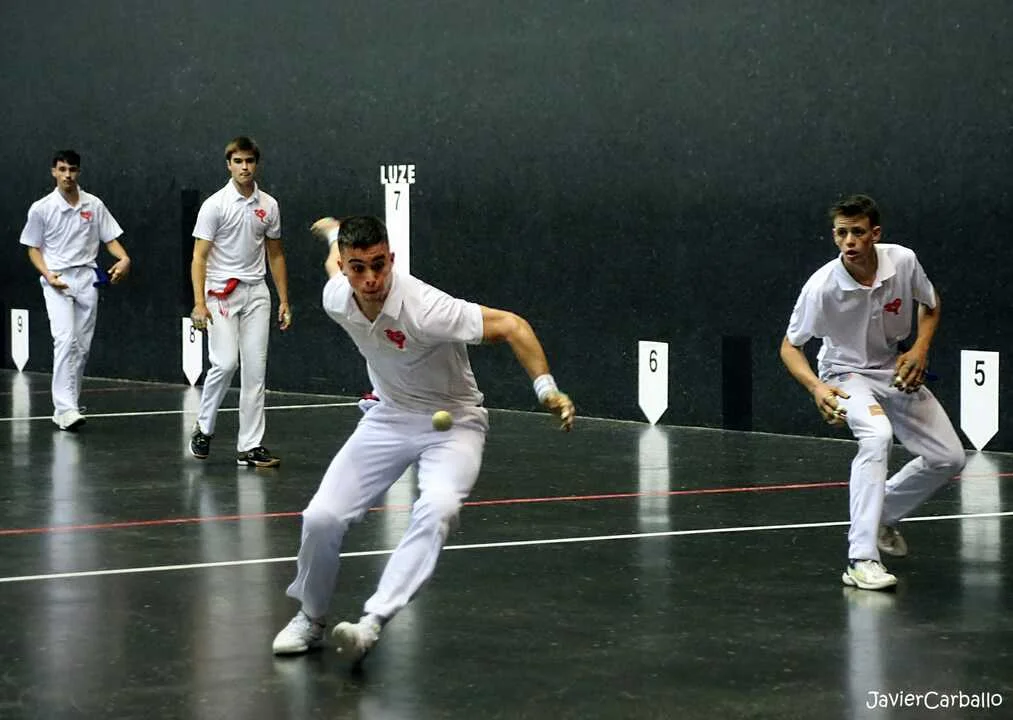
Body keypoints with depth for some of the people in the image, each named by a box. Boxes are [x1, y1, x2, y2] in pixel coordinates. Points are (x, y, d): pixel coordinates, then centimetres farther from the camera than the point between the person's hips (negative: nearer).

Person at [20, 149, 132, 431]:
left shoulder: (94, 205, 5)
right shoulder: (41, 208, -1)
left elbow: (111, 238, 8)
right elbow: (33, 249, 5)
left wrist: (124, 259, -12)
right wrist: (48, 274, -11)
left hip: (87, 279, 3)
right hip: (57, 281, -3)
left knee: (82, 346, 5)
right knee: (66, 339, -19)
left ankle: (68, 406, 17)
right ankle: (65, 408, -24)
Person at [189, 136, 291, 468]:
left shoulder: (269, 205, 7)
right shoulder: (215, 205, -6)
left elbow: (275, 254, 16)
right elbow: (199, 256, -7)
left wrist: (284, 300, 11)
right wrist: (199, 303, -17)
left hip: (256, 293, 4)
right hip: (221, 292, -4)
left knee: (255, 369, 0)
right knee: (225, 363, -14)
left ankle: (250, 446, 3)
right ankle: (204, 428, 10)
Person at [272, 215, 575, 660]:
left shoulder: (425, 309, -32)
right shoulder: (336, 299, -13)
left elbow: (510, 326, -27)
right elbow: (335, 259, 12)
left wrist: (546, 389, -37)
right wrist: (334, 230, 36)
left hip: (452, 423, -5)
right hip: (389, 418, 5)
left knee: (438, 507, -35)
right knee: (322, 518, -11)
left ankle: (372, 622, -37)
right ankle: (310, 619, 14)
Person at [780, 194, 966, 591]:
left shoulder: (904, 261, -18)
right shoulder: (822, 286, -27)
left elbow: (930, 304, 5)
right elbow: (790, 346, -15)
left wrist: (920, 348, -11)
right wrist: (816, 388, -32)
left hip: (896, 372, 5)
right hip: (846, 375, -5)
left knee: (948, 459, 1)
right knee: (877, 436, -36)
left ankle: (883, 515, 28)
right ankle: (861, 559, -36)